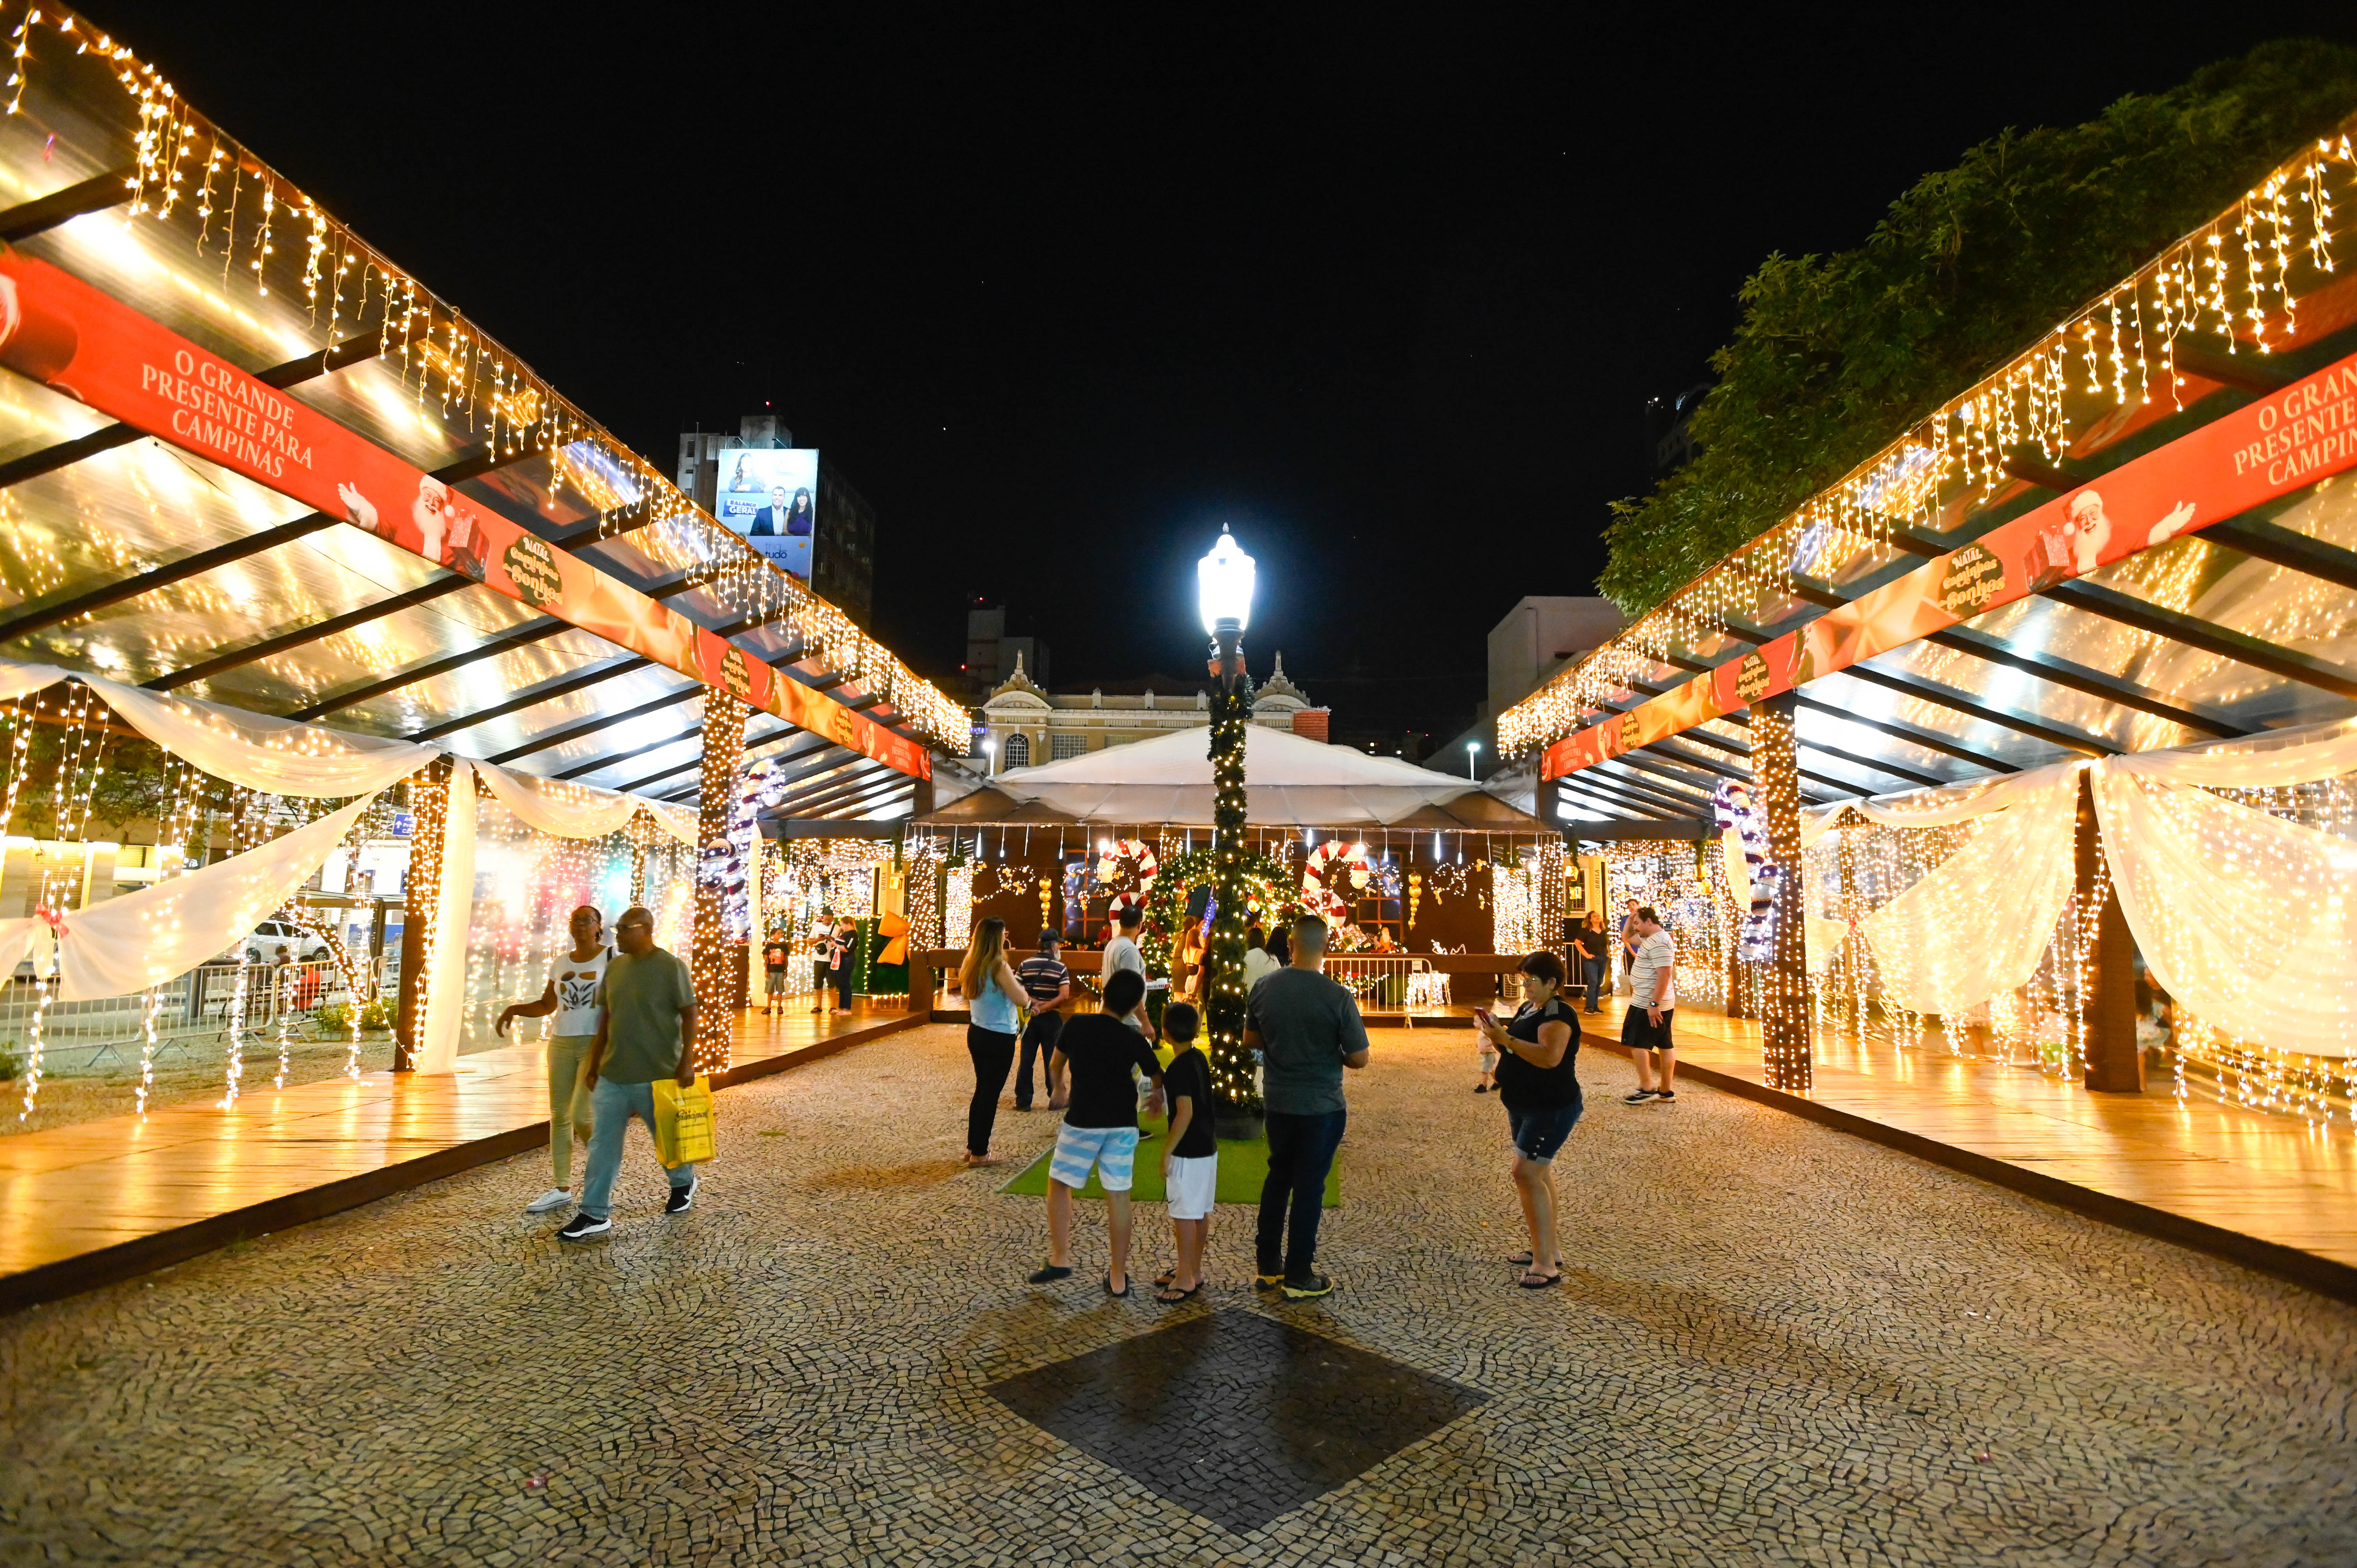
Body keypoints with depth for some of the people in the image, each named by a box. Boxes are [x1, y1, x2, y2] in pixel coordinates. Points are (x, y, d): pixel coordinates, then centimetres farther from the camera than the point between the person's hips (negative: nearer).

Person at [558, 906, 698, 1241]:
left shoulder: (671, 967, -12)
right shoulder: (614, 966, 7)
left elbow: (689, 1015, -12)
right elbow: (607, 1017, 14)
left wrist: (687, 1060, -18)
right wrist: (594, 1062, 14)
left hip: (657, 1075, -5)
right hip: (613, 1074, 6)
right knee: (602, 1142, 4)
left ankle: (683, 1183, 37)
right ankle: (595, 1215, 11)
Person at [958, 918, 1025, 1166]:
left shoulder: (971, 964, 4)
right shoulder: (998, 966, -20)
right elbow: (1021, 999, -20)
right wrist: (1014, 980, -3)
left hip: (976, 1032, 8)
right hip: (999, 1038, -8)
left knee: (982, 1090, 19)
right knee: (990, 1094, 2)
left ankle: (973, 1147, 26)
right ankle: (979, 1154, 10)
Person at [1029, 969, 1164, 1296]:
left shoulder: (1076, 1025, -8)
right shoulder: (1135, 1041, -9)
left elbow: (1057, 1063, 8)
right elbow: (1158, 1080, 4)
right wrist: (1156, 1098, 27)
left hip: (1083, 1122, -1)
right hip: (1122, 1124, 1)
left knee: (1059, 1184, 18)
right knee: (1118, 1196, 7)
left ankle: (1060, 1259, 18)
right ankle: (1118, 1277, 14)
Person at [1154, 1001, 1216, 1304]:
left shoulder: (1178, 1069, -20)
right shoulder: (1200, 1057, 5)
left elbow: (1185, 1113, -24)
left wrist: (1167, 1152, -18)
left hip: (1189, 1152, -9)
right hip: (1207, 1147, 9)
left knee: (1185, 1214, 1)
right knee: (1200, 1213, 15)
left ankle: (1186, 1278, 9)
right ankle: (1194, 1270, 27)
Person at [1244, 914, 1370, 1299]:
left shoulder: (1264, 988, -7)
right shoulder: (1338, 997, -19)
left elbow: (1250, 1039, 7)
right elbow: (1359, 1059, -13)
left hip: (1277, 1102, 4)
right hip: (1321, 1106, -4)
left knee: (1278, 1178, 20)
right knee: (1309, 1187, 8)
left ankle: (1268, 1267, 29)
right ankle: (1298, 1277, 19)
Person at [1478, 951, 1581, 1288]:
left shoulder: (1558, 1015, -19)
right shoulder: (1528, 1009, 9)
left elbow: (1550, 1057, -34)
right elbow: (1517, 1051, 18)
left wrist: (1507, 1039, -35)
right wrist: (1497, 1036, 0)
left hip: (1552, 1109, -10)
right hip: (1524, 1107, 10)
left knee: (1527, 1173, -15)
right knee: (1539, 1172, 17)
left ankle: (1546, 1264, -12)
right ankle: (1550, 1248, 30)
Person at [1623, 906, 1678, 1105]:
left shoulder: (1659, 943, -21)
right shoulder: (1650, 938, 12)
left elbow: (1665, 975, -27)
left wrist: (1654, 1004, -28)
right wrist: (1634, 916, 15)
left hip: (1648, 1005, -11)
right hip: (1661, 1004, 11)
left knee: (1636, 1043, -5)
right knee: (1665, 1045, 11)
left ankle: (1647, 1089, -3)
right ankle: (1666, 1091, 17)